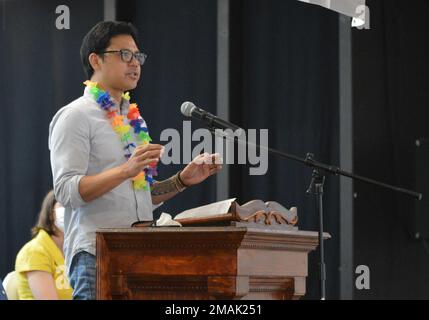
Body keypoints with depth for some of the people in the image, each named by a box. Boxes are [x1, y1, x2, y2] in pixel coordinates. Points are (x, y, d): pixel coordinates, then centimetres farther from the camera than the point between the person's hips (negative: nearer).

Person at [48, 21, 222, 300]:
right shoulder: (75, 117, -4)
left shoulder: (133, 119, 21)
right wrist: (126, 170, -25)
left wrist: (182, 180, 6)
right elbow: (66, 190, -15)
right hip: (97, 255, -7)